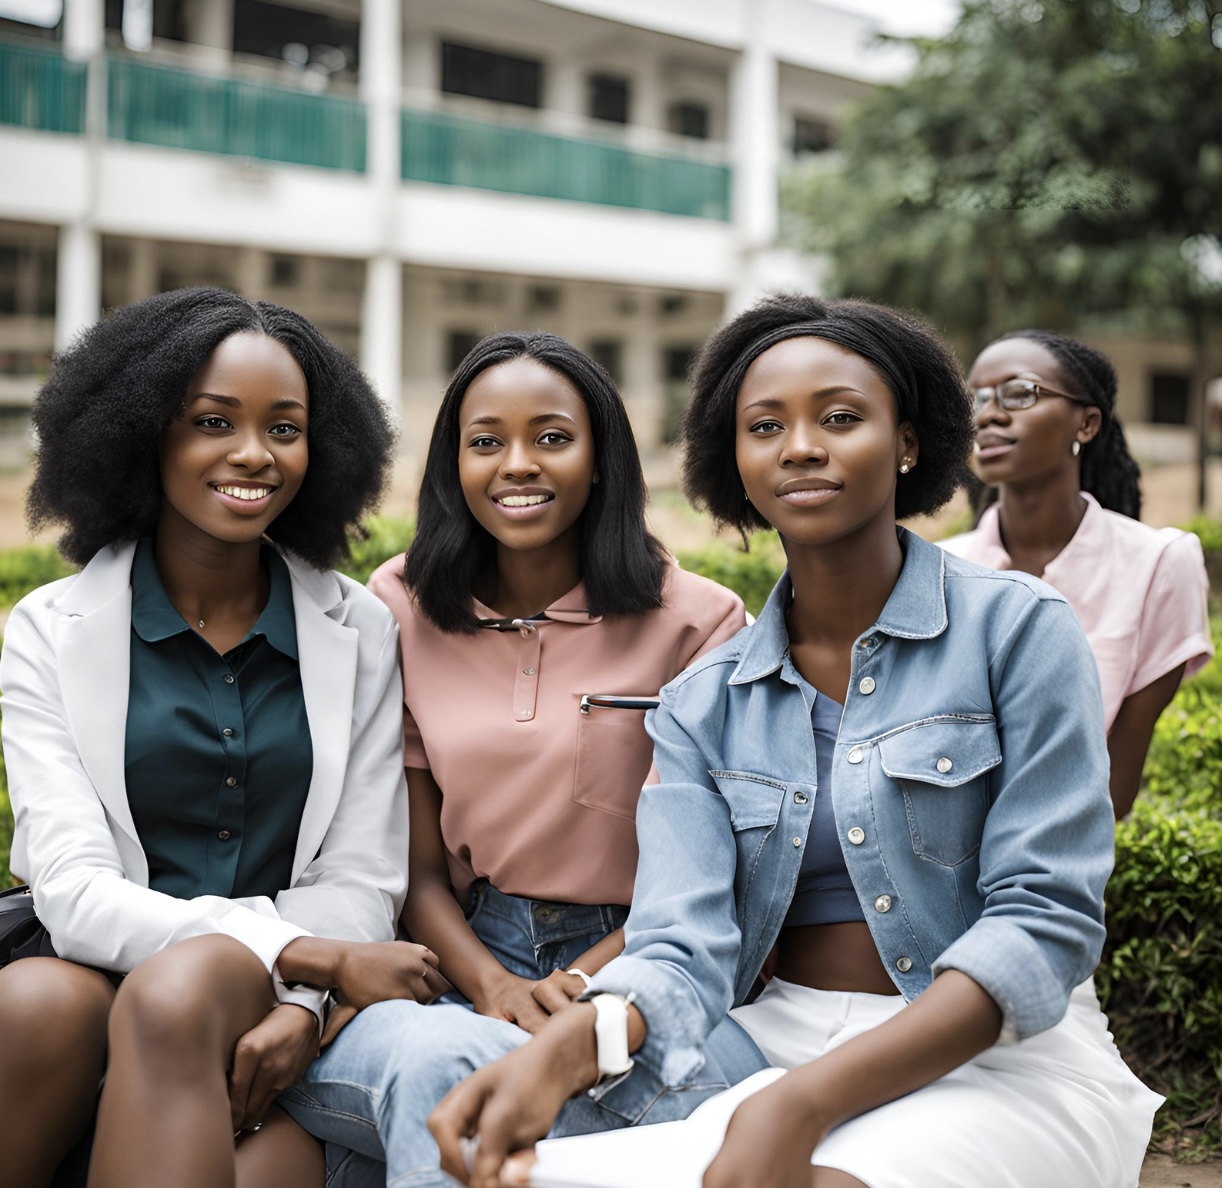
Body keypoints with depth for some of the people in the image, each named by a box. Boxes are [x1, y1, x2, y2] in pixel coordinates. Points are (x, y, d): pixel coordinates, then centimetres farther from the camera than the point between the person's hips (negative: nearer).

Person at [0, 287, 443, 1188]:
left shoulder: (360, 632, 6)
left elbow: (363, 879, 3)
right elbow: (74, 891, -8)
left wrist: (299, 1004, -20)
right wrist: (314, 953, -19)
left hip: (270, 1008, -1)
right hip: (101, 972, 1)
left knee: (179, 991, -35)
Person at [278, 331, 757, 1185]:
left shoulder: (697, 620, -2)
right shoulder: (405, 611, 7)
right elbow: (419, 866, 5)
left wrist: (580, 986, -16)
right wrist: (492, 986, -14)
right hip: (469, 963, 2)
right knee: (435, 1055, -35)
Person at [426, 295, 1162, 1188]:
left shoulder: (1016, 629, -4)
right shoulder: (702, 705, 7)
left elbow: (1046, 920, -12)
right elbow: (684, 944, -5)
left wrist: (810, 1100, -25)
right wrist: (566, 1045, -29)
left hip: (998, 1057, -2)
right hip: (773, 1041, 3)